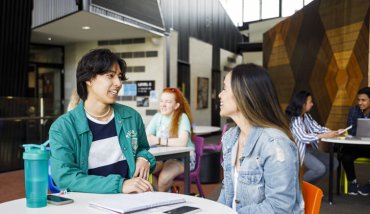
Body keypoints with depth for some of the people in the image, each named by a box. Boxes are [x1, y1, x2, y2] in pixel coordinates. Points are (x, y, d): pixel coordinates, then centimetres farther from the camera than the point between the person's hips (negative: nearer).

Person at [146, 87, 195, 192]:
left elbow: (182, 142, -27)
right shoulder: (158, 117, 4)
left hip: (183, 158, -5)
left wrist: (158, 140, -30)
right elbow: (145, 137, -6)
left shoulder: (182, 117, -12)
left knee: (164, 178, -30)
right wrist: (150, 139, -29)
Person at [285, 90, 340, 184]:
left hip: (310, 148, 9)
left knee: (334, 163, 4)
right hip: (300, 150, -9)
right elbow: (303, 138, -27)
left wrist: (333, 132, -11)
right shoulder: (293, 119, -19)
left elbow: (317, 128, 6)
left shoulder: (306, 116, 7)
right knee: (320, 168, -25)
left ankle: (308, 183, 11)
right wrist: (325, 136, -30)